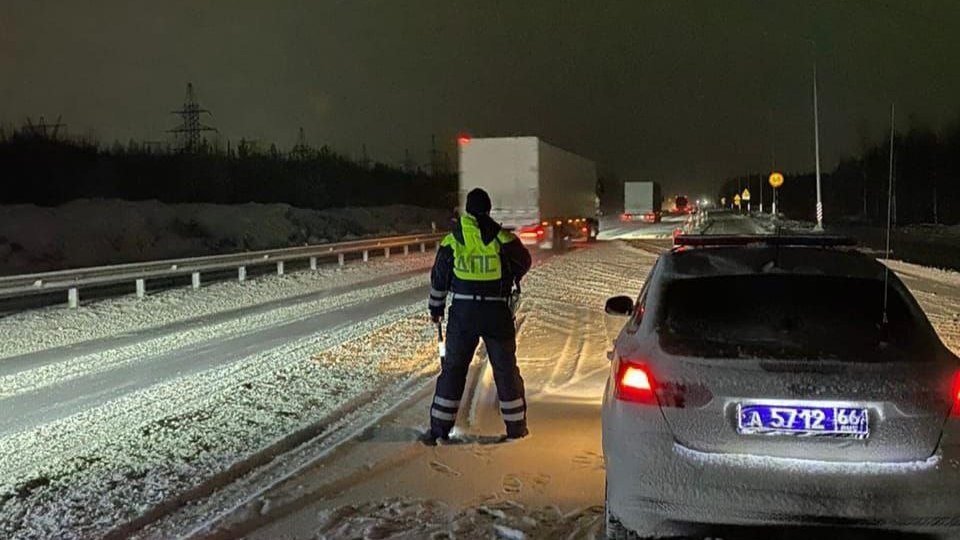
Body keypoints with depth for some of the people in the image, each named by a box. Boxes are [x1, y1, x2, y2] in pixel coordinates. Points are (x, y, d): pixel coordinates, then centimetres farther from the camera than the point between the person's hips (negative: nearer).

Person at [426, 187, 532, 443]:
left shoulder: (452, 240, 2)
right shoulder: (502, 238, -4)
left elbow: (438, 278, 10)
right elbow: (524, 262, 11)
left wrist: (436, 308, 24)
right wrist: (511, 278, 33)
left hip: (462, 312, 1)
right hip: (497, 312, -1)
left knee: (453, 367, 10)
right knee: (506, 368, 11)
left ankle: (440, 426, 11)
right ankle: (516, 425, 18)